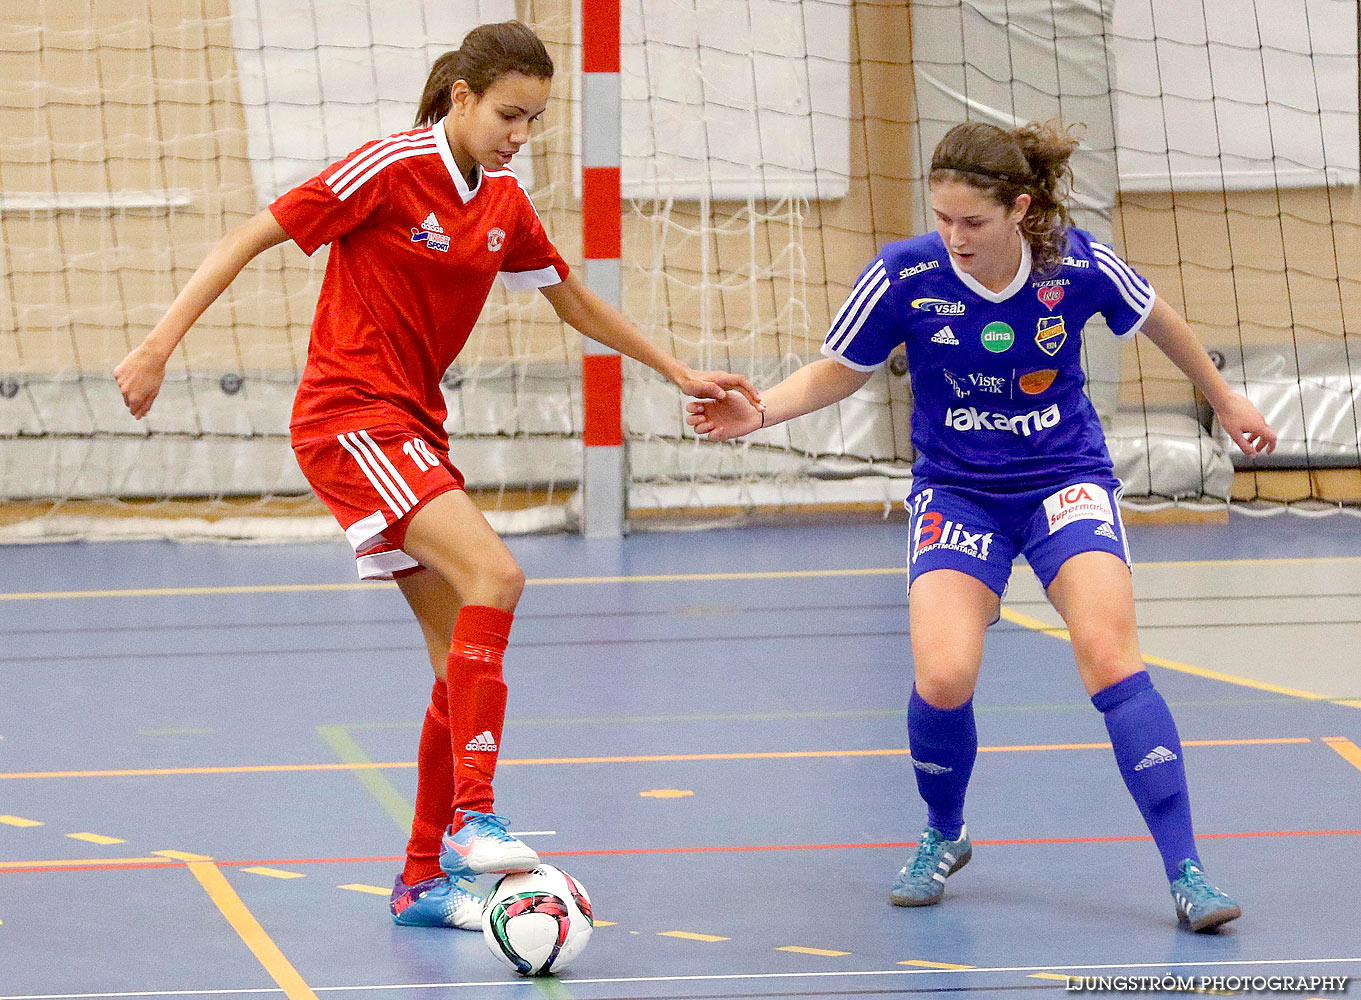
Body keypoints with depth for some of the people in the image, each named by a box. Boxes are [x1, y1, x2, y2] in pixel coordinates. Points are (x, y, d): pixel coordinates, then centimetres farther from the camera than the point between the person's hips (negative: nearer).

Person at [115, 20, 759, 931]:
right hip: (348, 415, -8)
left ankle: (425, 880, 15)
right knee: (494, 575, -26)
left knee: (465, 657, 5)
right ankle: (472, 817, -27)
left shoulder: (504, 203, 8)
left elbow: (574, 301, 23)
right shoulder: (390, 169, -13)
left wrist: (676, 371, 21)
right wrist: (159, 345, -15)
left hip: (415, 429, 8)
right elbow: (253, 237, -11)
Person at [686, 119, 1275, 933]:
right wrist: (759, 411, -16)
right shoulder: (905, 277, -16)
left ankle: (1186, 873, -15)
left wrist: (1225, 399, 20)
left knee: (1109, 654, -21)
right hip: (956, 492, 0)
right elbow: (839, 372, 1)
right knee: (943, 678, -19)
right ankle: (944, 838, 13)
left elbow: (1156, 319, 7)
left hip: (1066, 478, 0)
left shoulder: (1079, 265, -15)